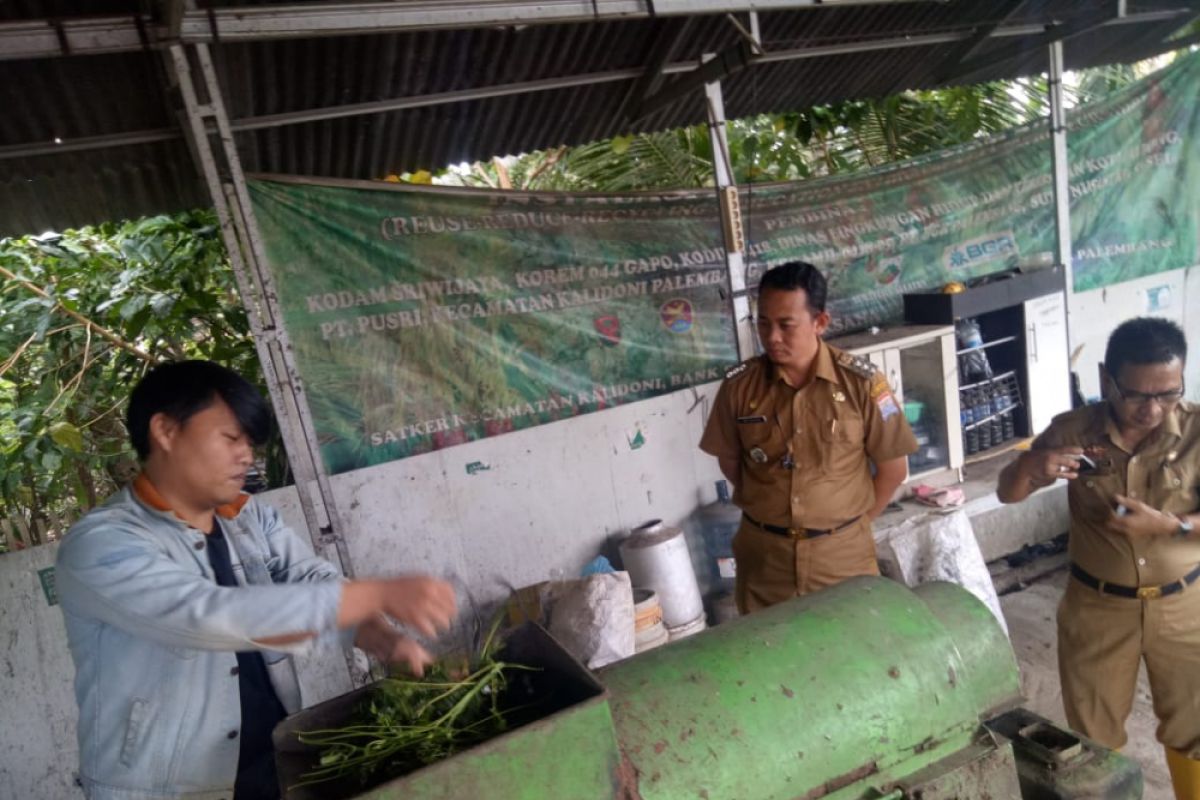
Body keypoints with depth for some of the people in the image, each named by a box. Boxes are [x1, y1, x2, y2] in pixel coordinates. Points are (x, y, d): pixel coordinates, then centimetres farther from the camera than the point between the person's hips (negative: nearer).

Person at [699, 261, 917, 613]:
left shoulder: (861, 382, -12)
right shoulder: (739, 385, -9)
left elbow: (892, 467, -2)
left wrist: (856, 520, 3)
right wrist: (767, 508, 7)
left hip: (844, 552, -1)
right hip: (764, 554, 1)